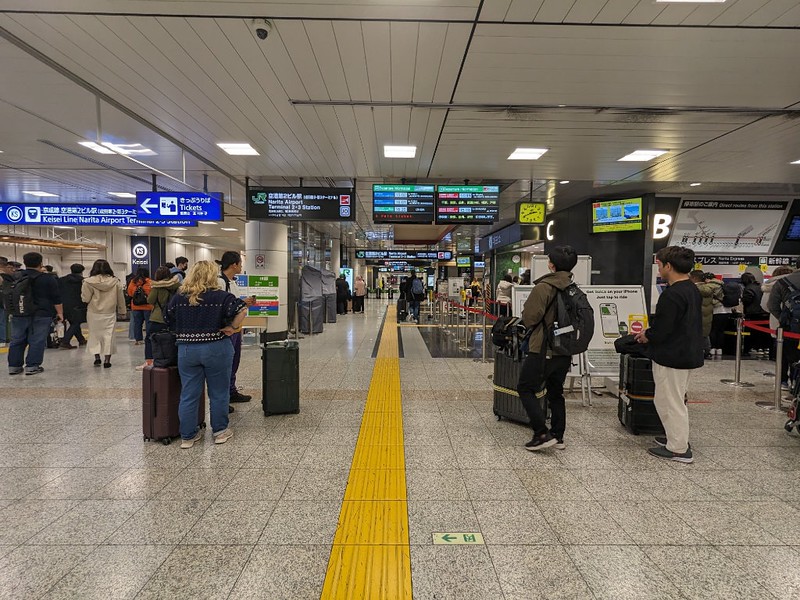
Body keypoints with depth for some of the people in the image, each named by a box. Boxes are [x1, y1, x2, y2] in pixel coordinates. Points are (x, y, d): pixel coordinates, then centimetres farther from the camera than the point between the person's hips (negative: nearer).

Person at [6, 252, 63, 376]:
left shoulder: (14, 277, 8)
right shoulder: (47, 279, -8)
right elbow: (56, 298, -7)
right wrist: (60, 312, -1)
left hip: (18, 315, 5)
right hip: (41, 315, -5)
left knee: (17, 340, 13)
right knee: (37, 341, -1)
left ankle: (14, 366, 16)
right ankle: (32, 366, -1)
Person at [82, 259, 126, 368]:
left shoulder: (89, 282, -9)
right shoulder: (115, 282, -3)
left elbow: (85, 299, -5)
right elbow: (120, 298, 4)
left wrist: (84, 286, 10)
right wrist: (122, 311, 15)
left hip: (94, 314, -1)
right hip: (110, 314, 1)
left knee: (94, 335, 14)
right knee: (108, 335, 6)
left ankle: (97, 356, 9)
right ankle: (107, 359, 5)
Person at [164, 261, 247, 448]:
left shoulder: (179, 297, 2)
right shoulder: (220, 296, -11)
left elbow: (168, 320, 9)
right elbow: (242, 310, -23)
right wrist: (232, 328, -11)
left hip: (186, 350, 3)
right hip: (216, 349, -3)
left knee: (188, 395, 12)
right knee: (218, 393, 12)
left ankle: (187, 436, 21)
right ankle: (219, 432, 24)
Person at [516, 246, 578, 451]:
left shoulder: (544, 287, -17)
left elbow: (530, 317, -17)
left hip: (544, 349, -7)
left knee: (526, 388, 4)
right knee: (556, 392, 19)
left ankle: (542, 434, -2)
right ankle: (558, 436, 24)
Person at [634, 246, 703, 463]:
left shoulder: (672, 294, -23)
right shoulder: (693, 290, 10)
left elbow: (662, 330, -24)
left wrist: (646, 336, -3)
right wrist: (650, 332, 13)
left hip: (671, 356, -10)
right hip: (688, 353, 10)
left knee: (670, 401, 3)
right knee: (674, 400, 23)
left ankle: (678, 449, 14)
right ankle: (677, 438, 35)